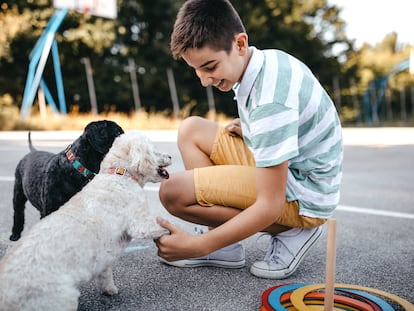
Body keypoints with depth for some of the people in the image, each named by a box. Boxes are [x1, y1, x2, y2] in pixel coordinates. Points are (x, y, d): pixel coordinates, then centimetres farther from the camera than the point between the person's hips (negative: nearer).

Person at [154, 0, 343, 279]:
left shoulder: (270, 100, -30)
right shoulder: (266, 59, -1)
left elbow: (269, 207, -28)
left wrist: (198, 245, -25)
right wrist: (248, 129, 2)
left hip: (303, 198, -10)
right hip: (279, 168, 10)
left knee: (174, 192, -19)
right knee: (191, 130, 8)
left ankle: (292, 232, -5)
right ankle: (225, 247, 4)